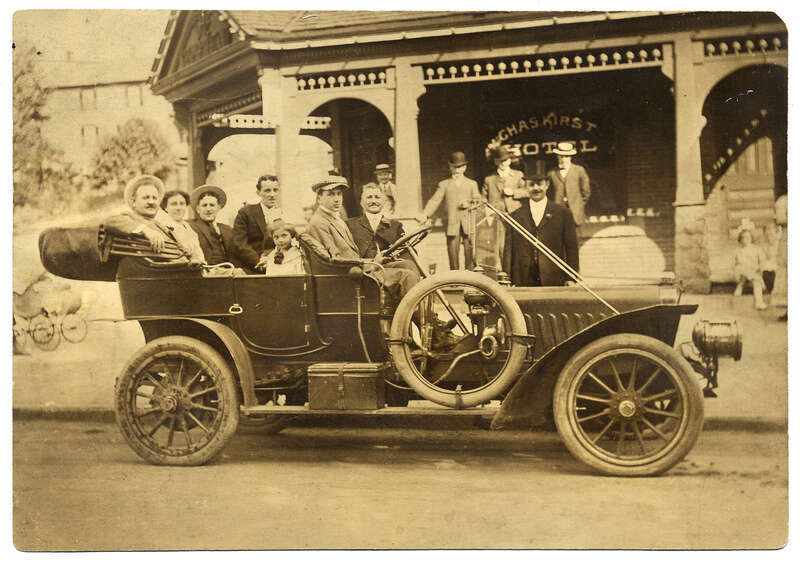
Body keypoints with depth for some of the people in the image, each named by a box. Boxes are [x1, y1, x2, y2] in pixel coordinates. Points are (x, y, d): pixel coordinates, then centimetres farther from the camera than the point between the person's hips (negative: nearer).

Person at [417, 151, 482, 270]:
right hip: (452, 224, 0)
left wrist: (469, 203, -8)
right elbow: (435, 201, 5)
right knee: (453, 251, -4)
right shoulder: (444, 184, 17)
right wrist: (425, 215, -10)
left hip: (468, 224, 0)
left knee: (470, 253, -5)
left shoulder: (472, 183, 20)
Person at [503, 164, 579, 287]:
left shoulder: (563, 213, 8)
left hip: (554, 281, -1)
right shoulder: (515, 216, 11)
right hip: (524, 282, 1)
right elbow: (509, 250, 9)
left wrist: (571, 278, 0)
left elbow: (571, 248, 6)